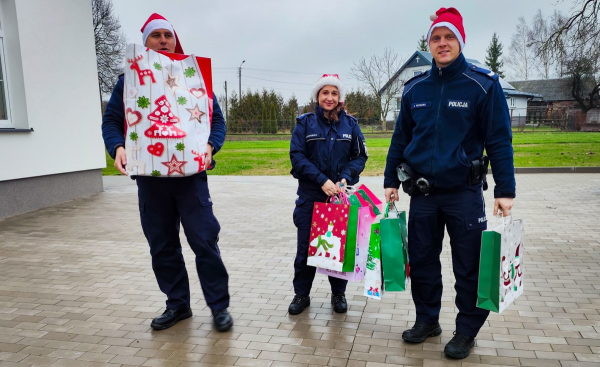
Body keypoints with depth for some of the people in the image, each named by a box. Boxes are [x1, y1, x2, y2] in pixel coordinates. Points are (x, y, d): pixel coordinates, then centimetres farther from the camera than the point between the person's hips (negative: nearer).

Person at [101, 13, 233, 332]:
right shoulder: (129, 80, 10)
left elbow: (217, 119, 5)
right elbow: (111, 120, 7)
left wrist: (210, 146, -15)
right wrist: (117, 148, -14)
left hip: (190, 175, -2)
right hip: (149, 177, 3)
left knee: (204, 240, -4)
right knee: (162, 245, 9)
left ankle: (219, 305, 9)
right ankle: (177, 304, 25)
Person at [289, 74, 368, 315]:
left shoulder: (350, 124, 4)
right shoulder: (305, 122, 0)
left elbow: (360, 156, 3)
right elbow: (297, 157, -7)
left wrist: (345, 178, -15)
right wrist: (322, 180, -18)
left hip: (340, 196, 1)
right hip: (310, 196, -1)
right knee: (305, 247, 5)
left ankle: (339, 293, 27)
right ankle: (301, 294, 22)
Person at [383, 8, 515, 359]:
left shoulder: (484, 84, -6)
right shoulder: (415, 88, 5)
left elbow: (499, 140, -6)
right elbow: (401, 138, 10)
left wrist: (505, 190, -10)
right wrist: (391, 181, 8)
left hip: (464, 192, -3)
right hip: (422, 193, 4)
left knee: (469, 267, 6)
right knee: (422, 261, 12)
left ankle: (467, 330, 24)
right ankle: (427, 320, 31)